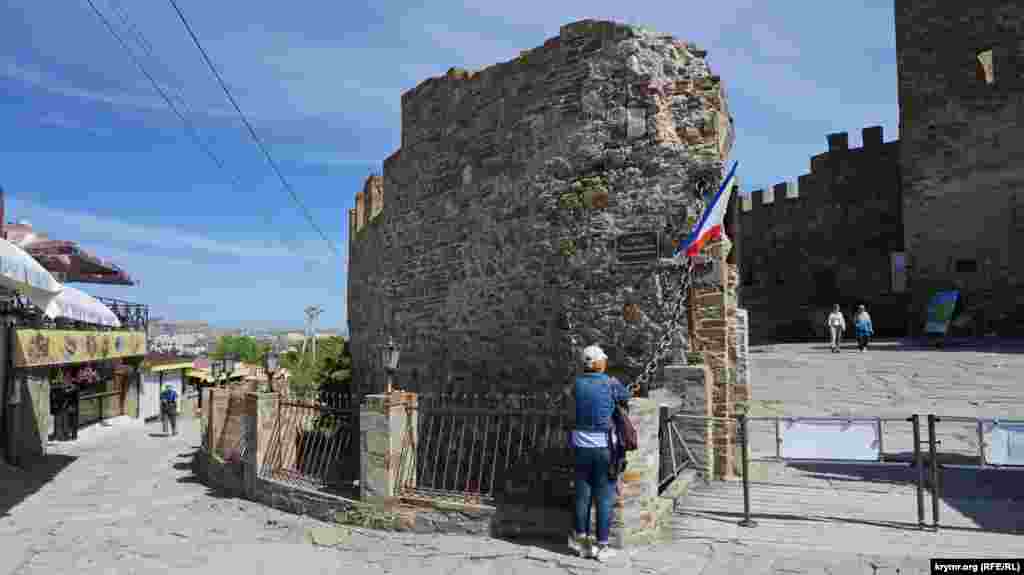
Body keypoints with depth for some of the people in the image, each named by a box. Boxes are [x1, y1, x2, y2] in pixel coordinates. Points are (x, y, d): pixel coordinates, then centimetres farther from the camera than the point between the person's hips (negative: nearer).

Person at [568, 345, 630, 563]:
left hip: (581, 444, 3)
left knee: (583, 494, 12)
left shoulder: (578, 384, 0)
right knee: (604, 497, 6)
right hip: (604, 446, -3)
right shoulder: (611, 384, -8)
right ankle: (602, 546, 12)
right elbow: (626, 398, 11)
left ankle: (582, 541, 21)